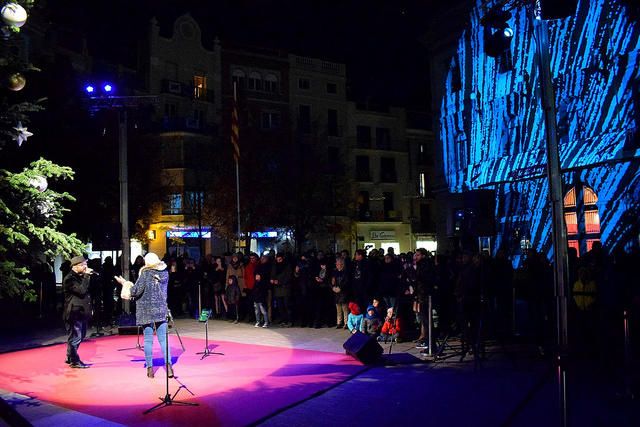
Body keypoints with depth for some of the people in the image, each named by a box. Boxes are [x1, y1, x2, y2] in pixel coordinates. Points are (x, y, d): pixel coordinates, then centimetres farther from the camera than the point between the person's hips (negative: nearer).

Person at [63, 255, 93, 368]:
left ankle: (70, 358, 28)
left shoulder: (81, 277, 17)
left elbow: (87, 290, 22)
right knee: (75, 337, -4)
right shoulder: (69, 278, -12)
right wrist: (86, 276, -20)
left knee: (80, 336, 16)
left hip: (82, 312, 10)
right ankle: (74, 361, 4)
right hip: (74, 313, -10)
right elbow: (81, 290, -24)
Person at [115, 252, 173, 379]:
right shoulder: (165, 273, 6)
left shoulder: (145, 273, -8)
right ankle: (168, 365, -7)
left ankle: (150, 368, 5)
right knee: (163, 339, 4)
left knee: (148, 340, 3)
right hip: (161, 310, 3)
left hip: (146, 311, -3)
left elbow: (137, 291, -12)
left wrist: (125, 283, 3)